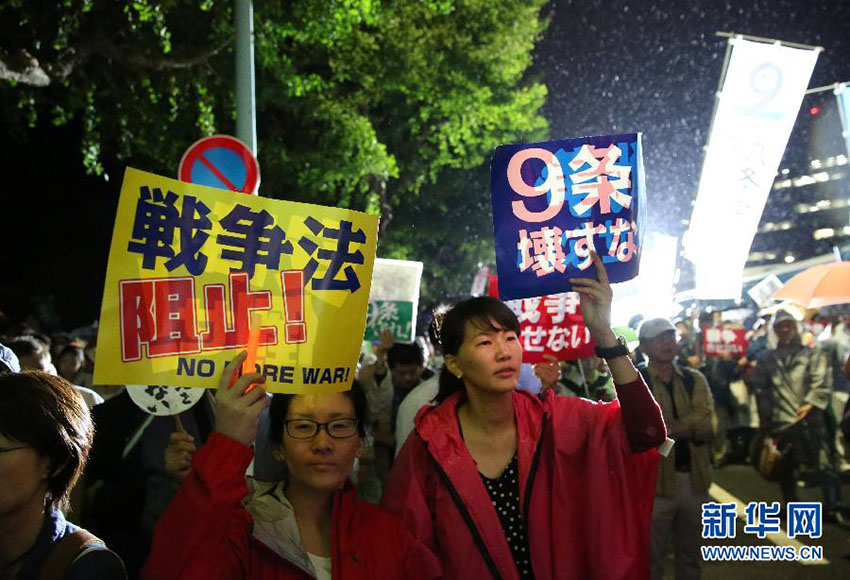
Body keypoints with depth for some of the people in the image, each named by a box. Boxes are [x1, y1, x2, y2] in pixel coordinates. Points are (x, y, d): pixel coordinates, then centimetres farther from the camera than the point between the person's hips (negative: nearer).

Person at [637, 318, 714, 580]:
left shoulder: (695, 379, 8)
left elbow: (707, 424, -6)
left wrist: (663, 424, -18)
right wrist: (688, 426, -17)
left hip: (695, 478, 4)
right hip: (656, 479, -4)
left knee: (690, 554, 18)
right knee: (652, 555, 6)